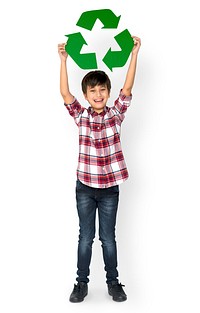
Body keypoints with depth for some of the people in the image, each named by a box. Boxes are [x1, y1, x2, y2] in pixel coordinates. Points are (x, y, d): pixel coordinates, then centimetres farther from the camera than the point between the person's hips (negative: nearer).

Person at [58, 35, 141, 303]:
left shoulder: (116, 114, -2)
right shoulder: (81, 116, -1)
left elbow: (128, 88, -11)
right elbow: (65, 94, -11)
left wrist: (134, 53, -17)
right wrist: (63, 60, -16)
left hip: (110, 187, 0)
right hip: (85, 186, 1)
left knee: (108, 238, 11)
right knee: (85, 237, 11)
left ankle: (113, 282, 27)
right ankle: (82, 283, 25)